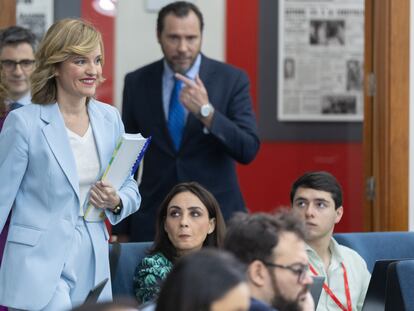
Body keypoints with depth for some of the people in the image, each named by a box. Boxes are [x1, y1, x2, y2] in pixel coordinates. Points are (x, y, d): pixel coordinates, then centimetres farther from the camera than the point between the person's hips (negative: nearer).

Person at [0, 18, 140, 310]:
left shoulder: (110, 118, 7)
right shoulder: (24, 122, -8)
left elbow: (131, 190, 15)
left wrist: (116, 202, -7)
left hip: (93, 264, 5)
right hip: (39, 262, -5)